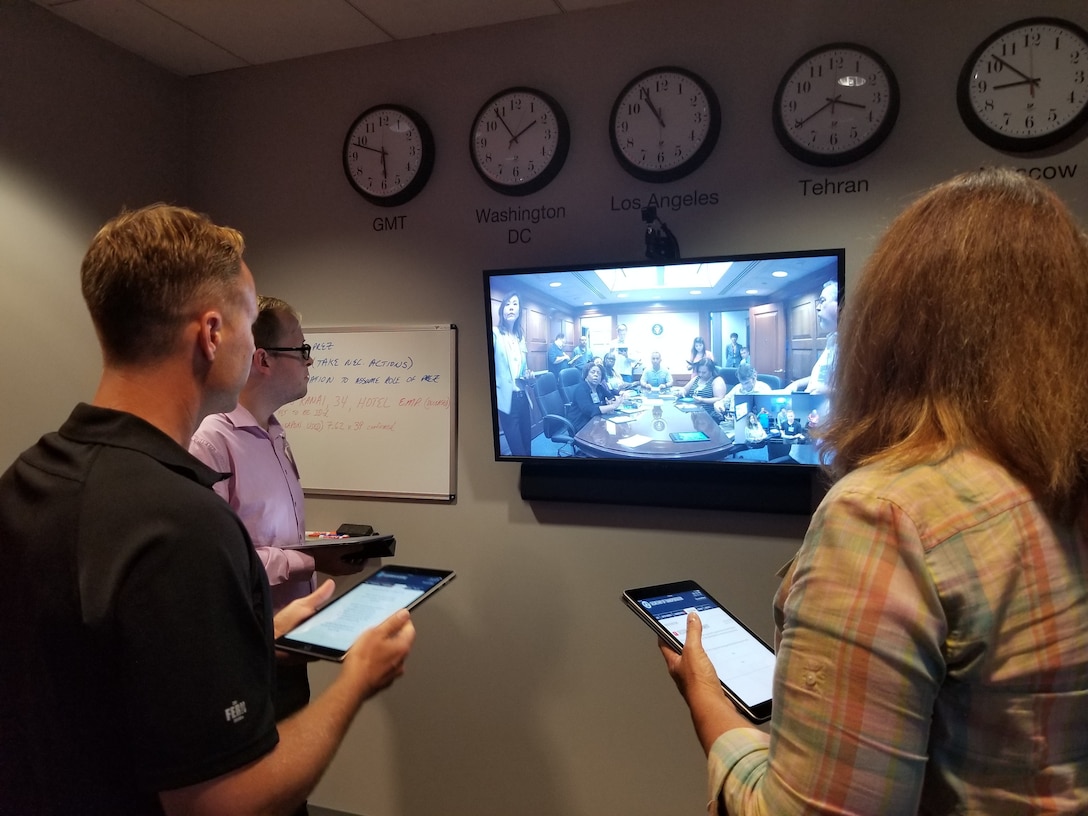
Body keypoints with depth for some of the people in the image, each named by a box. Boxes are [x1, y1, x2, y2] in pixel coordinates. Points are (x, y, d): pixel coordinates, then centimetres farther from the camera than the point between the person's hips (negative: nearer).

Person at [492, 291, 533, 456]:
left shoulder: (520, 338, 14)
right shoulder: (495, 334, -7)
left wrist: (528, 376, 4)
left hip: (523, 397, 7)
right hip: (507, 399, -6)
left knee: (527, 447, 10)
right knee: (518, 450, -3)